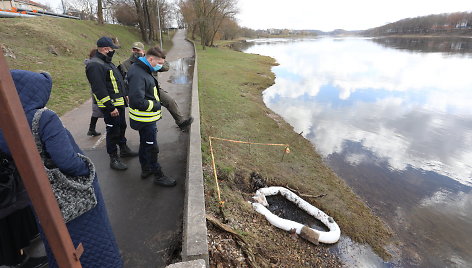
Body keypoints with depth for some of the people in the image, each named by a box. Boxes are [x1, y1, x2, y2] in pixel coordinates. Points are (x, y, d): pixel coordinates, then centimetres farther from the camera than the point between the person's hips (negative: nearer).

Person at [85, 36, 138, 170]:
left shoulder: (106, 62, 15)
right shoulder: (95, 65, -19)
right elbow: (100, 90, -24)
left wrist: (124, 97, 21)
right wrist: (110, 108, -25)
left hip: (119, 103, 10)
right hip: (110, 106, -10)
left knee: (122, 127, 21)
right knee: (113, 131, -1)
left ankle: (124, 148, 39)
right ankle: (114, 159, 11)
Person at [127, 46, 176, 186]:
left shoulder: (143, 70, 7)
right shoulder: (138, 75, -25)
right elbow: (137, 101, -30)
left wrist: (155, 102, 4)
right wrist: (156, 105, -17)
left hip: (147, 118, 10)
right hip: (145, 119, -10)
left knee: (144, 144, 22)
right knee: (152, 147, 3)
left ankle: (145, 169, 39)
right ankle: (158, 175, 18)